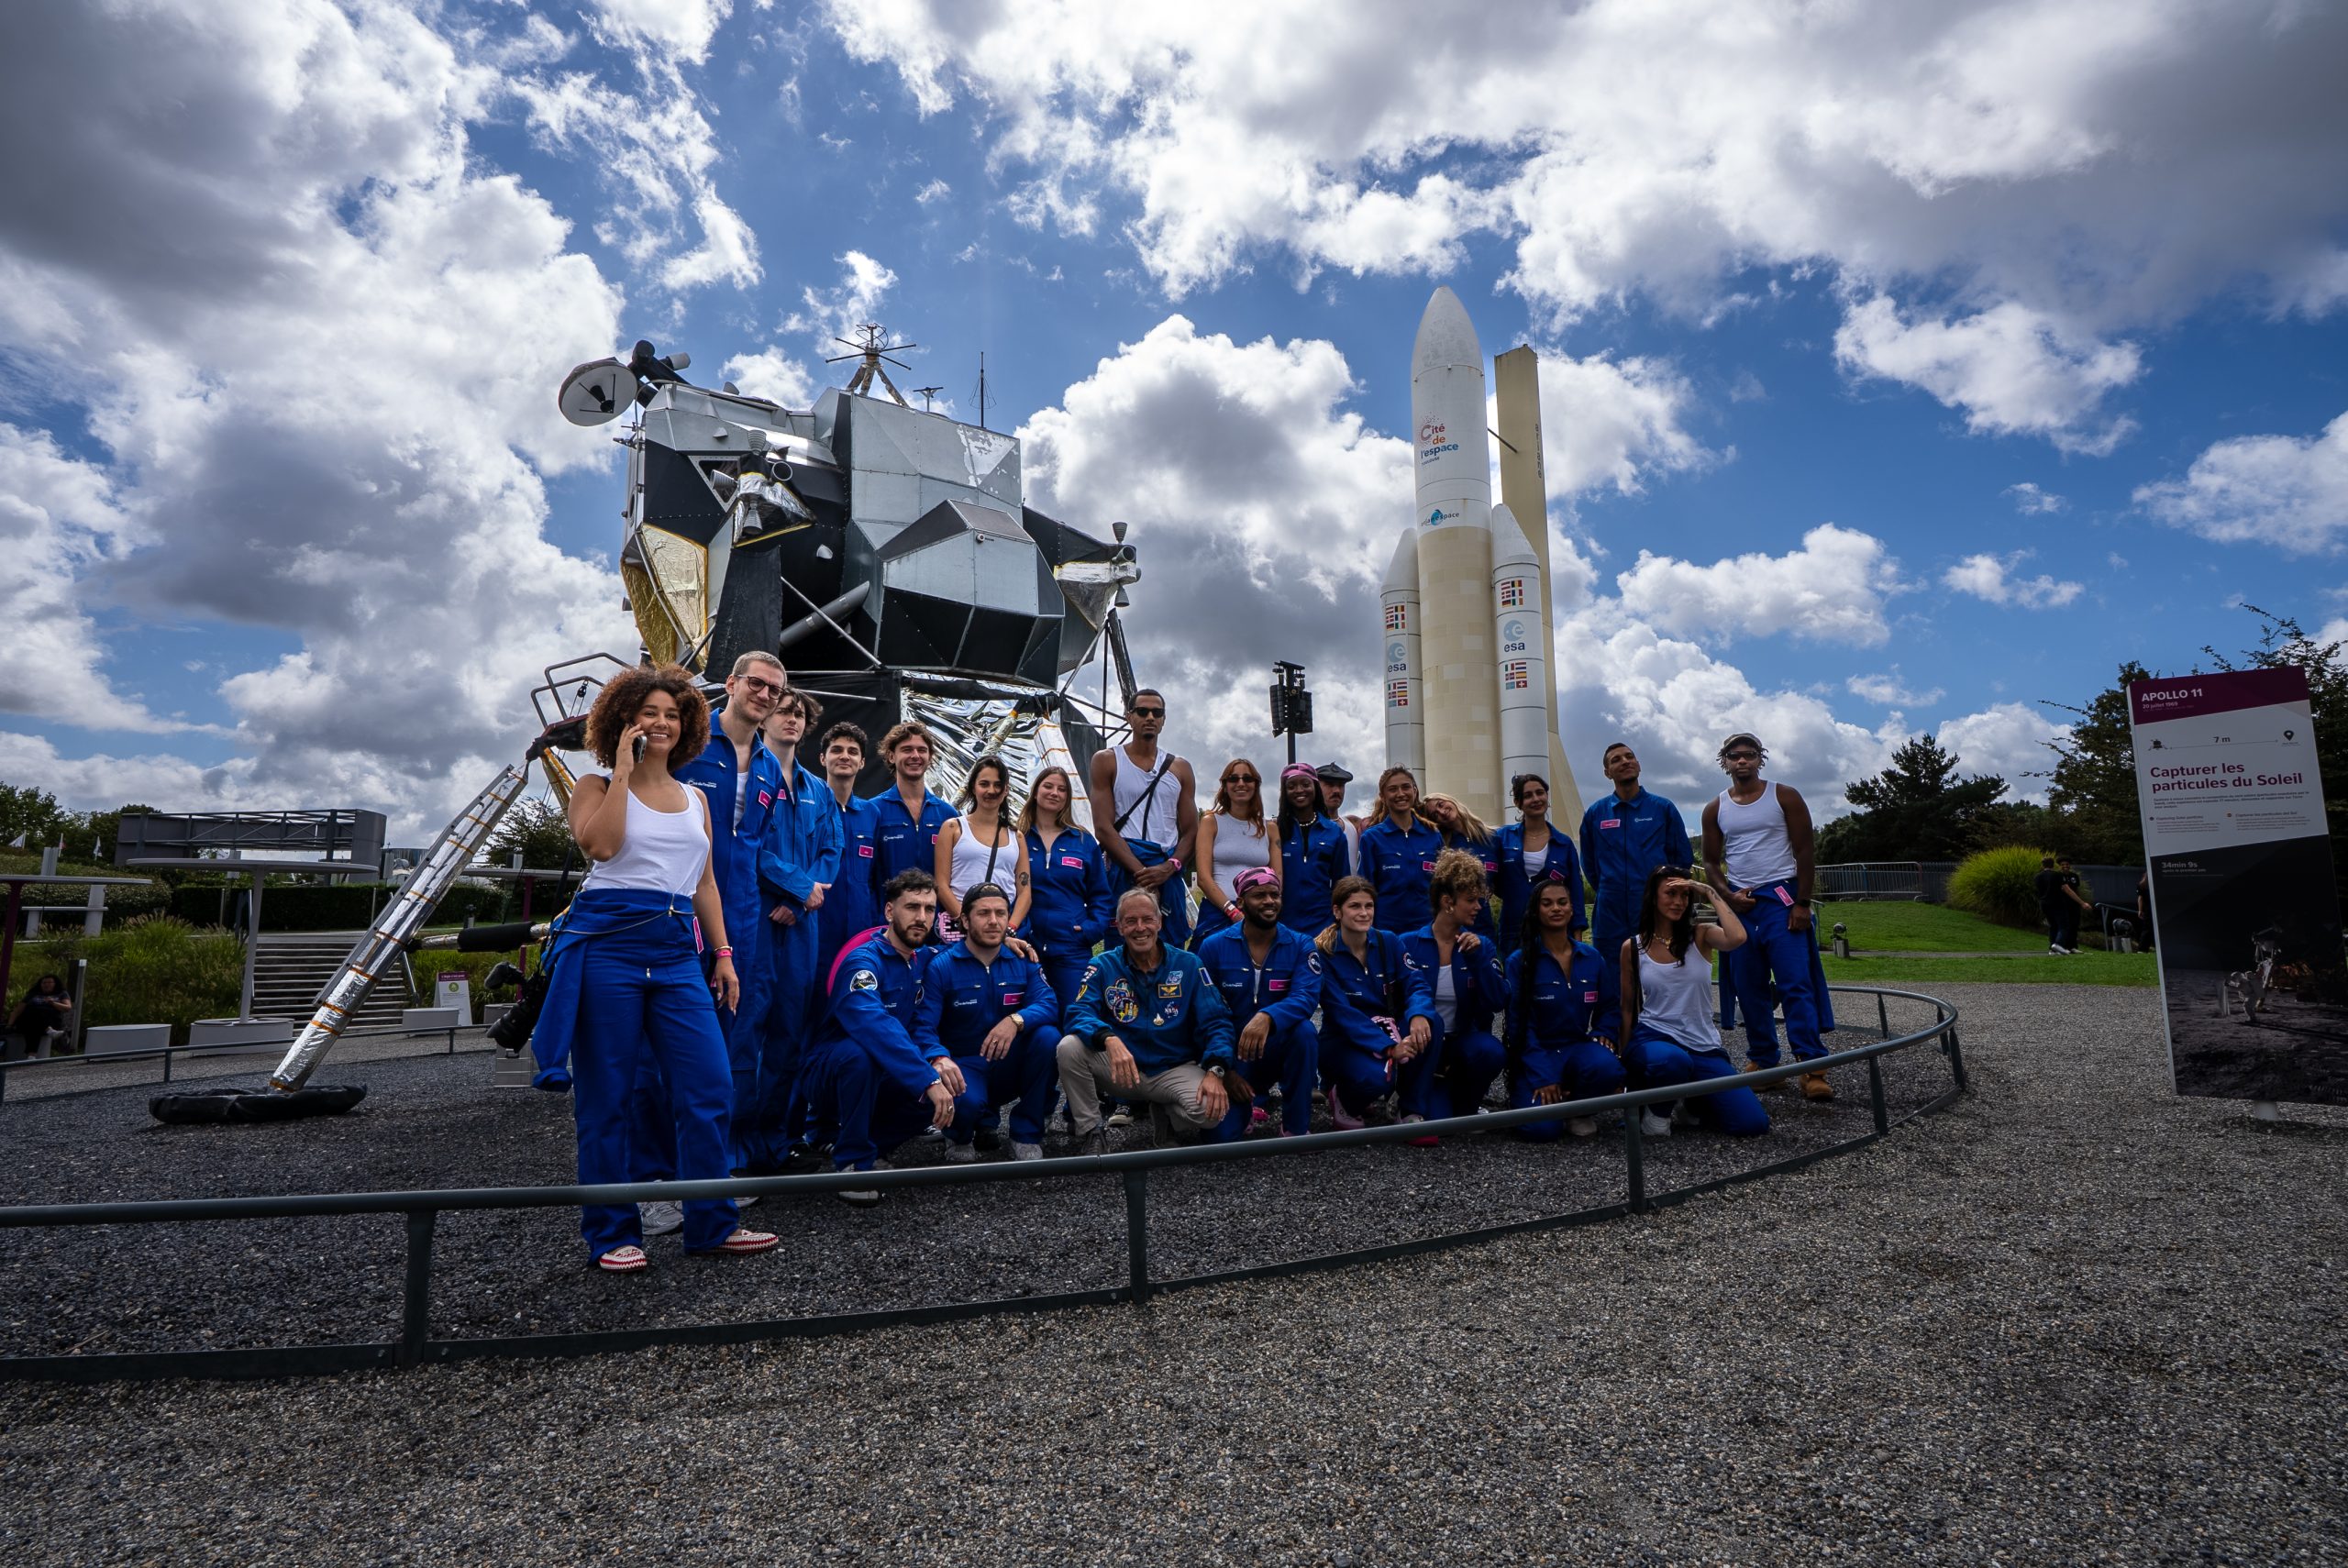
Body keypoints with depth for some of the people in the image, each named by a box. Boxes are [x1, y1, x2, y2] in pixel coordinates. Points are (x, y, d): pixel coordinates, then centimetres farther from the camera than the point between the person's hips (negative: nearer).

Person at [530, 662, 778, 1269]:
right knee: (607, 1096, 3)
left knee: (710, 1086, -1)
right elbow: (599, 844, -16)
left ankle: (712, 1224, 11)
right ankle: (612, 1234, 17)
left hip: (677, 951, 4)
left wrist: (723, 955, 14)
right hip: (606, 945, -4)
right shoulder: (598, 786, 5)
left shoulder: (695, 799, 18)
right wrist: (621, 771, -9)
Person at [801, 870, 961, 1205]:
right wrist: (927, 1080, -45)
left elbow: (922, 1024, 0)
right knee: (858, 1051, -38)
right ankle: (852, 1160, -18)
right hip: (830, 1078, -6)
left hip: (880, 1082, 6)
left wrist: (939, 1057, -22)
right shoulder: (863, 961, -22)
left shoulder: (927, 959, 1)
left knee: (949, 1084, -18)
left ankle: (870, 1142, 5)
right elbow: (876, 1026, -39)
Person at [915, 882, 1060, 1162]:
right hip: (965, 1065, -3)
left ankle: (1027, 1133, -8)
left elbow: (1049, 1005, -15)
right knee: (966, 1101, -37)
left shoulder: (1023, 960, 0)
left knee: (1048, 1036, -26)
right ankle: (960, 1137, 4)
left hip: (1010, 1065, 3)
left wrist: (1016, 1020, -37)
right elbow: (923, 1027, -20)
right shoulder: (941, 966, -10)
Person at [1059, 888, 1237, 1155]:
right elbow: (1080, 1013, -16)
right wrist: (1109, 1039, -38)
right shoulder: (1103, 966, -2)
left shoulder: (1189, 965, -1)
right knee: (1069, 1047, -27)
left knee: (1210, 1109, -29)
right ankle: (1091, 1131, -6)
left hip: (1174, 1070, 0)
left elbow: (1215, 1022, -6)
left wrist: (1215, 1071, -24)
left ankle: (1165, 1113, 8)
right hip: (1119, 1069, 0)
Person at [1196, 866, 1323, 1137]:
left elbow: (1306, 998, -23)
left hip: (1278, 1048, 0)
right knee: (1223, 1131, -20)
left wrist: (1267, 1017, -42)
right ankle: (1245, 1109, 20)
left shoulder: (1300, 947, -6)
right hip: (1231, 1052, 0)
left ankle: (1296, 1127, -12)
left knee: (1303, 1030, -33)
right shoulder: (1213, 947, -5)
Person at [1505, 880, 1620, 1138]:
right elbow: (1519, 1023, -8)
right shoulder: (1520, 961, -7)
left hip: (1579, 1048, 4)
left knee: (1607, 1067, -32)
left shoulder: (1592, 957, 4)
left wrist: (1606, 1045, -5)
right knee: (1540, 1128, -26)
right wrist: (1543, 1077, -16)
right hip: (1536, 1053, -3)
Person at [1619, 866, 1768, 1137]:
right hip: (1653, 1037, -2)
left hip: (1703, 1046, 2)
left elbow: (1737, 938, -23)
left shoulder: (1700, 936, 2)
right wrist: (1624, 1060, 9)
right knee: (1672, 1060, -41)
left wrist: (1709, 893, -12)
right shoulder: (1632, 947, 2)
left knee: (1752, 1124, -15)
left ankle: (1692, 1100, 16)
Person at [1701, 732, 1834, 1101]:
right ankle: (1763, 1061, 16)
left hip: (1781, 898, -3)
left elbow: (1804, 850, -2)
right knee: (1748, 988, 6)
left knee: (1796, 984, -11)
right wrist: (1728, 896, -5)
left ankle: (1812, 1067, -12)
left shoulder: (1784, 796, 1)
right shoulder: (1715, 808, 9)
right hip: (1739, 904, 4)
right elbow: (1711, 862, 12)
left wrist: (1802, 903, -9)